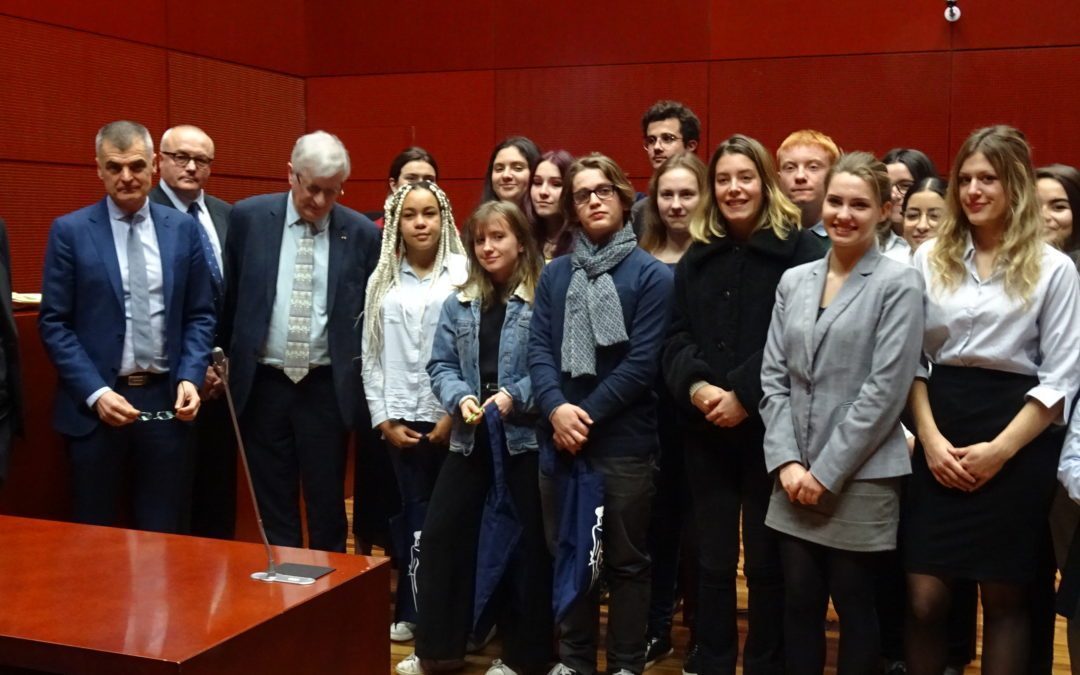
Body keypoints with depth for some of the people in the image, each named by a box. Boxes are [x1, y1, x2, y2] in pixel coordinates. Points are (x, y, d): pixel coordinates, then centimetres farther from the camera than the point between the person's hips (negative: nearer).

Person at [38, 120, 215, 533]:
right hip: (95, 403, -2)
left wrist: (190, 377, -7)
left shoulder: (183, 228, 6)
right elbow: (54, 323, -4)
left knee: (164, 534, 10)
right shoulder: (69, 231, -1)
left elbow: (200, 315, 8)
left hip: (165, 399, 2)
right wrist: (95, 392, -13)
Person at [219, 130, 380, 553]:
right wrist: (222, 359, 11)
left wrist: (362, 384, 3)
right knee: (272, 510, 10)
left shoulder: (362, 233, -2)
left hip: (327, 389, -1)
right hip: (262, 385, 1)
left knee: (327, 510, 7)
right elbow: (228, 298, 9)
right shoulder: (249, 217, 0)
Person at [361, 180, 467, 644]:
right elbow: (371, 355, 9)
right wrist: (383, 418, 2)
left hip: (450, 417, -2)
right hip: (400, 419, 2)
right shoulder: (382, 281, 10)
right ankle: (413, 612, 15)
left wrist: (456, 413, -7)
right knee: (414, 516, 5)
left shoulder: (464, 273, -1)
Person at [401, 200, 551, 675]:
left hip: (525, 437, -5)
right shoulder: (458, 305, 10)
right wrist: (459, 398, -11)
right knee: (440, 534, 7)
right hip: (470, 438, 5)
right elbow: (441, 365, 7)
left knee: (527, 543, 7)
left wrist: (515, 396, -20)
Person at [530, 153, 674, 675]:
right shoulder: (554, 273, 10)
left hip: (623, 441, -4)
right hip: (559, 438, 4)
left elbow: (642, 361, -10)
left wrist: (586, 416, -13)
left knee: (625, 559, 7)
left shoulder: (651, 275, -2)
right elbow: (538, 347, 2)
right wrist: (557, 408, -14)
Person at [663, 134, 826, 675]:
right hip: (704, 429, 4)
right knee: (712, 559, 11)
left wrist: (743, 394, -18)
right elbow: (676, 337, 7)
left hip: (769, 427, -4)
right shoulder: (697, 256, 12)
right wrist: (695, 386, -12)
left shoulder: (800, 249, -3)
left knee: (766, 561, 6)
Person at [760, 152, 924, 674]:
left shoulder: (899, 284, -5)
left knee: (854, 605, 7)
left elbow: (884, 390, -11)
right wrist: (787, 462, -4)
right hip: (795, 479, 4)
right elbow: (773, 378, 7)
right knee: (799, 603, 9)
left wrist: (827, 471, -12)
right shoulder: (794, 281, 10)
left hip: (861, 480, -4)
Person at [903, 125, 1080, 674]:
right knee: (924, 600, 1)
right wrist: (930, 438, -6)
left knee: (1004, 598, 8)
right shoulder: (930, 258, 7)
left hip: (1018, 446, -2)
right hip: (941, 436, 2)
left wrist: (1000, 449, -11)